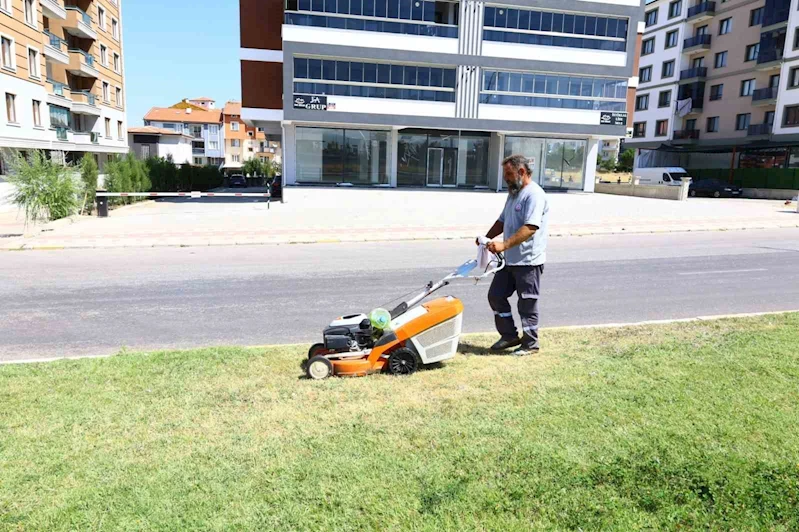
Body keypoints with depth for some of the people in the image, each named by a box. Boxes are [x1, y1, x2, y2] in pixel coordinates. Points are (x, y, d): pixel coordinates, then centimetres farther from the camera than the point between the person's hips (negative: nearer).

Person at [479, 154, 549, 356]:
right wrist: (486, 238, 7)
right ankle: (510, 335, 24)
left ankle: (530, 343, 17)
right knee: (495, 296, 11)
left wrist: (504, 245, -34)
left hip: (528, 261, -9)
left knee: (527, 304, 2)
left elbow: (530, 228, -27)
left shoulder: (534, 194, -16)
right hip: (510, 260, 9)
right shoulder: (513, 193, 15)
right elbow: (502, 221, 22)